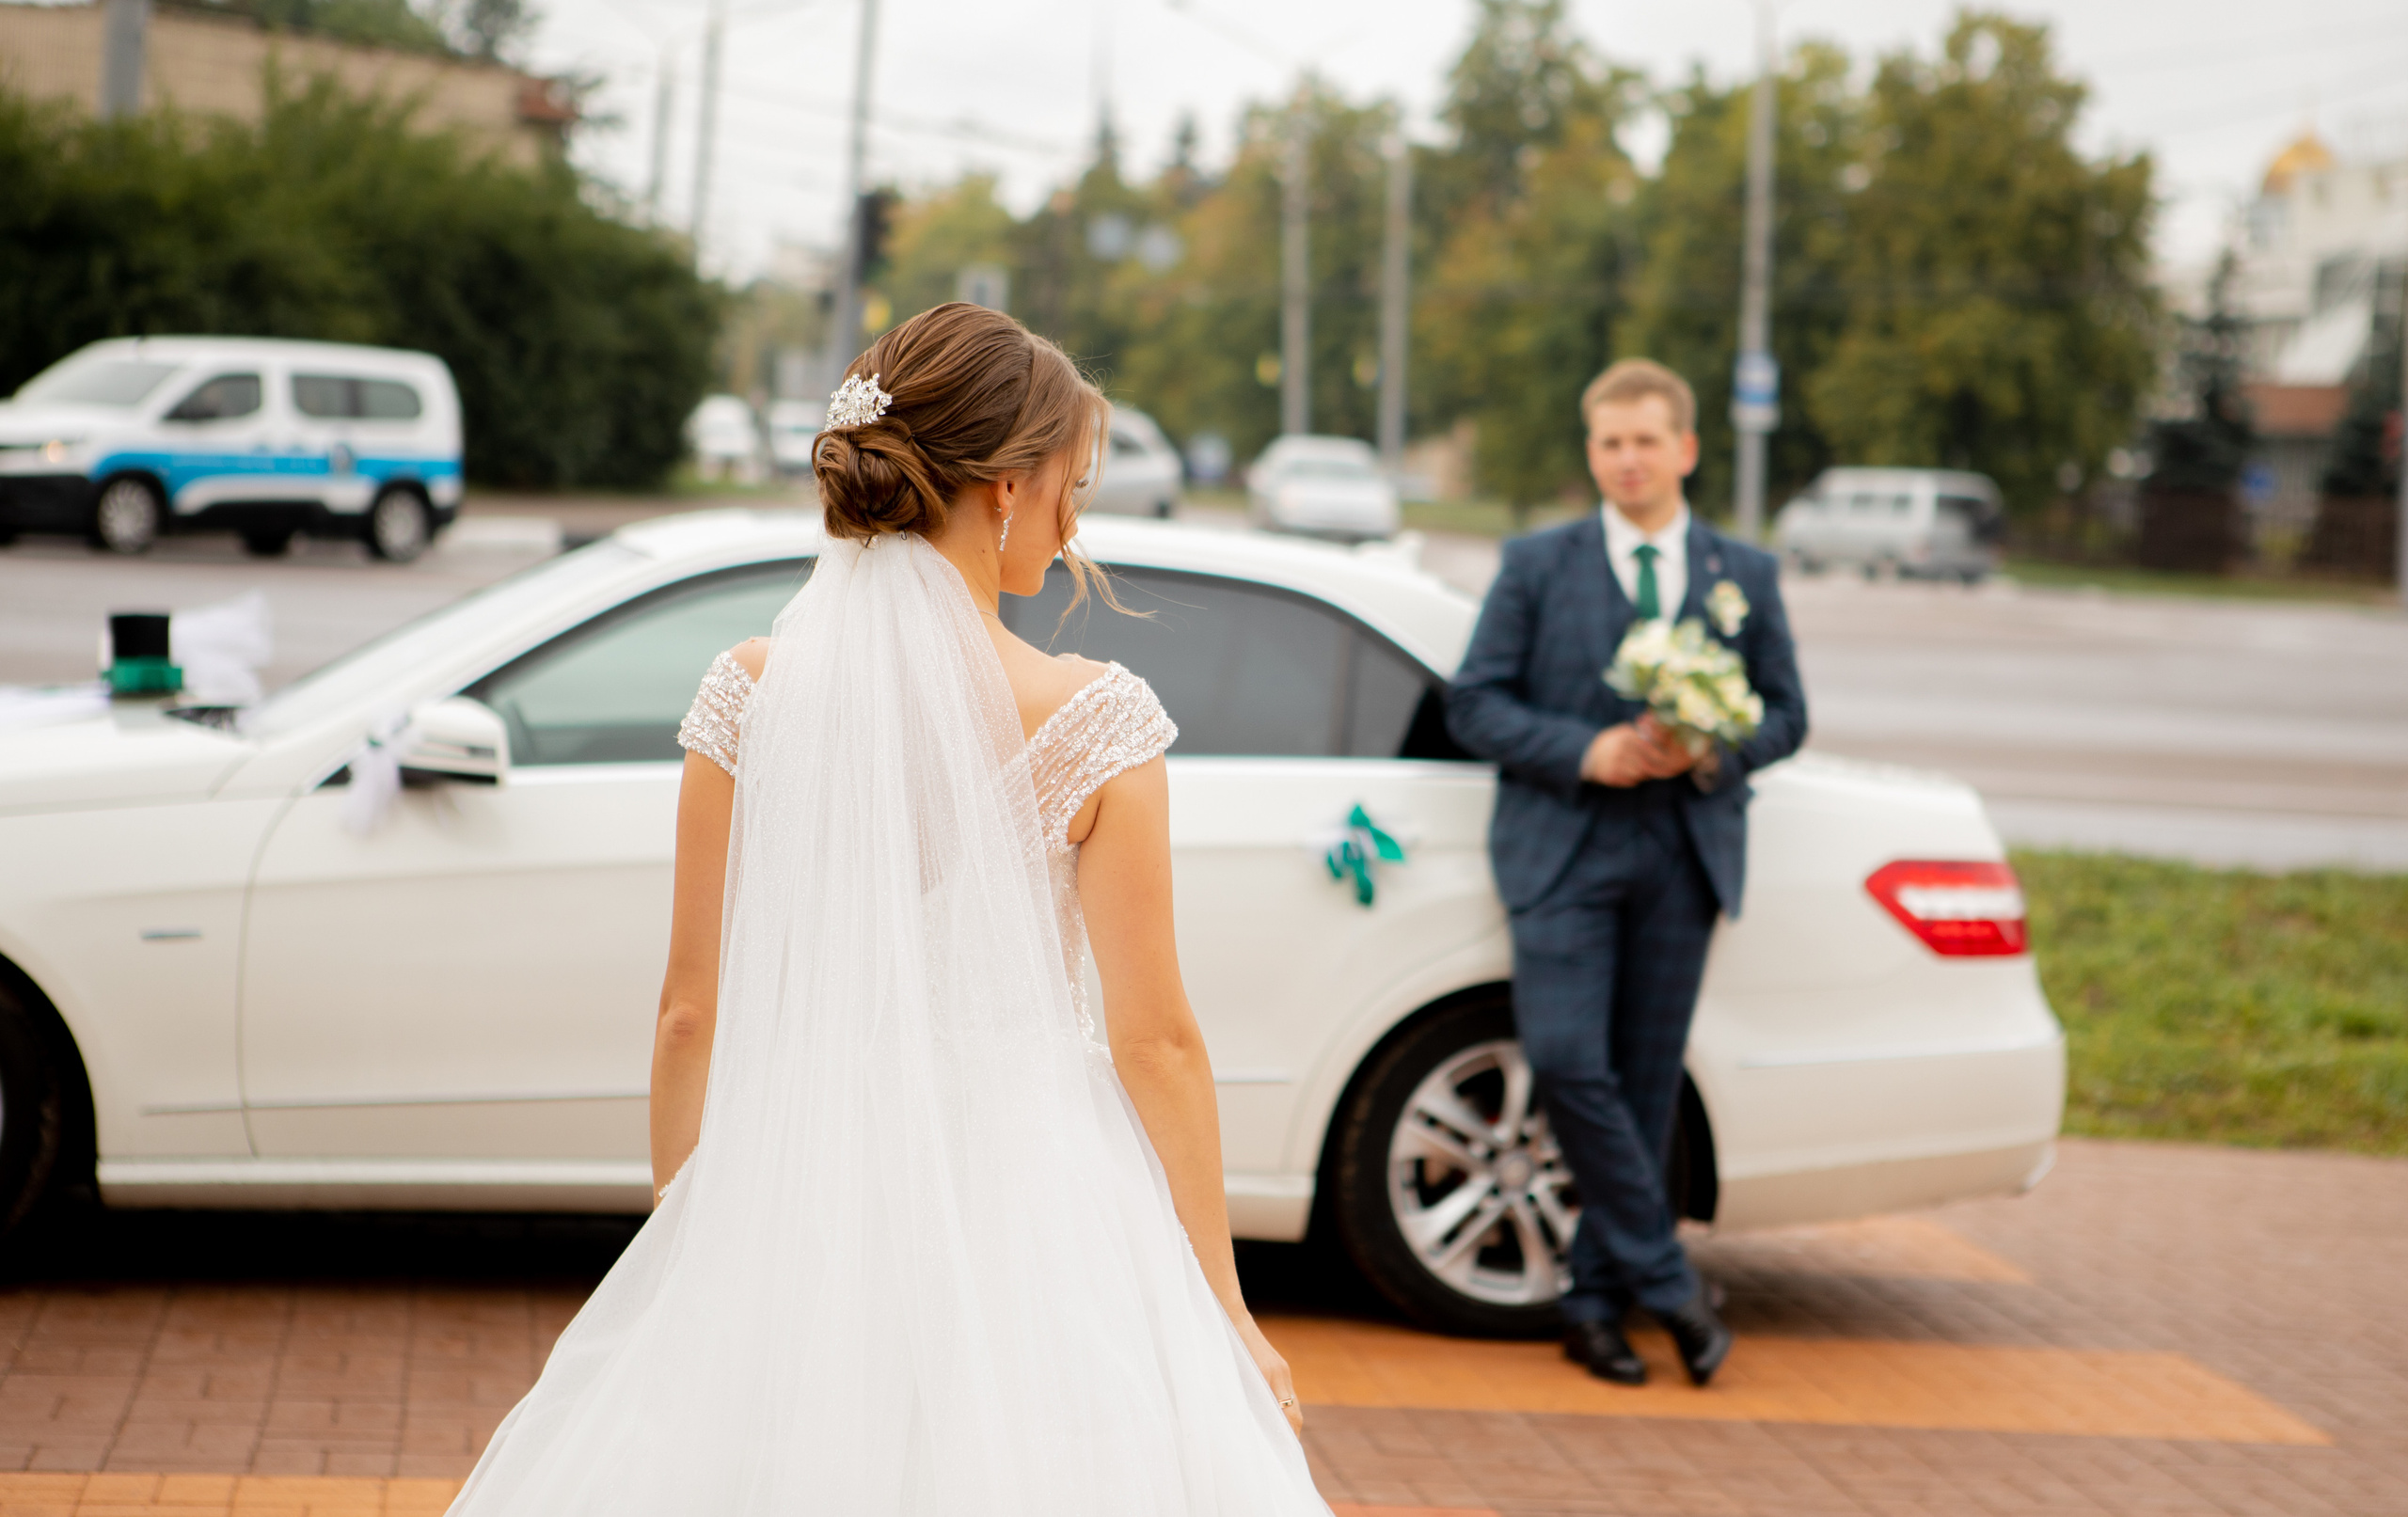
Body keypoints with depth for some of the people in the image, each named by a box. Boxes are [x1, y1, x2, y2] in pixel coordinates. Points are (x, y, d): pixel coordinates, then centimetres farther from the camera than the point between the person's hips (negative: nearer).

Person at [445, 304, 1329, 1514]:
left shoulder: (749, 695, -3)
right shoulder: (1091, 721, -10)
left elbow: (691, 1014, 2)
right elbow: (1154, 1039, -8)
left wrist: (678, 1243, 15)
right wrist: (1223, 1309, 1)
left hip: (792, 1208, 2)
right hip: (1028, 1215, -2)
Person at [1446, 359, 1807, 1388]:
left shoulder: (1744, 576, 12)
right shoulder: (1537, 565, 7)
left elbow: (1785, 714, 12)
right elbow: (1474, 702, 2)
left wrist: (1709, 752, -9)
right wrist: (1583, 752, -13)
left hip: (1685, 851, 2)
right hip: (1563, 846, -1)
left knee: (1645, 1082, 2)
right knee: (1566, 1061, -16)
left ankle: (1595, 1304, 11)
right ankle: (1665, 1279, -4)